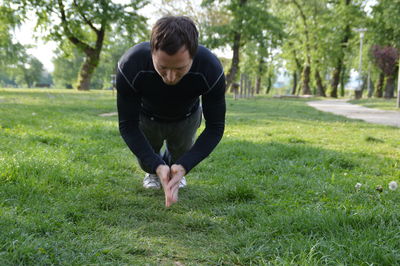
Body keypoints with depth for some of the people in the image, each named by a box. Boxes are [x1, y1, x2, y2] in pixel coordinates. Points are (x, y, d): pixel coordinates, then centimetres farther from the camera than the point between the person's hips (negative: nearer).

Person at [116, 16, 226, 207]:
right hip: (146, 117, 0)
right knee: (148, 163, 1)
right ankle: (153, 172, 36)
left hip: (186, 118, 1)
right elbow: (128, 125, -30)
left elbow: (215, 127, -28)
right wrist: (157, 167, -42)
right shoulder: (130, 67, -41)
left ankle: (175, 170, 40)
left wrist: (184, 167, -40)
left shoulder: (211, 69, -40)